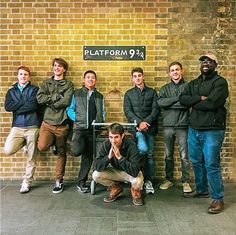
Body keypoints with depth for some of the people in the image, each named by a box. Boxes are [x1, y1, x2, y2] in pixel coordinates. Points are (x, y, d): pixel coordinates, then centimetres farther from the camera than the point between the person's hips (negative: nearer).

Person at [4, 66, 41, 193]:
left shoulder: (35, 89, 6)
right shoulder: (11, 91, 16)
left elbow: (34, 105, -12)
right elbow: (7, 107, -1)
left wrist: (17, 108, -5)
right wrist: (25, 103, -7)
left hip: (32, 126, -2)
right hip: (17, 127, 3)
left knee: (31, 157, 2)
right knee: (8, 150, -20)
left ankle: (26, 182, 18)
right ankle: (24, 143, 13)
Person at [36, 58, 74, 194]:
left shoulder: (69, 85, 3)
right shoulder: (46, 83, 12)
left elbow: (66, 102, -13)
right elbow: (40, 98, -6)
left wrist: (50, 102, -7)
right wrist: (57, 96, -11)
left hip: (62, 124, -2)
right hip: (47, 122, 2)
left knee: (61, 153, 7)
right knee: (42, 147, -20)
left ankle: (59, 181, 22)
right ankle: (53, 143, 16)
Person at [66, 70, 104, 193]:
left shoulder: (99, 96, 16)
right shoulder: (76, 94, 9)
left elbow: (102, 113, 14)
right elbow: (70, 109, 7)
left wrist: (99, 123, -3)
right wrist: (77, 118, -8)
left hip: (93, 129, 3)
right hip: (79, 128, -3)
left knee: (88, 157, 5)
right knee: (77, 151, -26)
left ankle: (81, 183, 18)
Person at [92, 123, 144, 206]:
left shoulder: (131, 145, -30)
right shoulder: (106, 145, -20)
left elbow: (135, 171, -38)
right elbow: (97, 167, -23)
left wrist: (119, 157, -43)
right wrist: (109, 156, -38)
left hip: (131, 173, -3)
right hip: (115, 171, 4)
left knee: (138, 181, -36)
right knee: (95, 175, -19)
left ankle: (135, 190, 4)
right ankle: (116, 188, 8)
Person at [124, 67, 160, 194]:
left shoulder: (152, 92, 11)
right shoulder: (128, 94, 11)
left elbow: (156, 110, 1)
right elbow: (128, 111, 0)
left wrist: (146, 122, -13)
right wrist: (139, 122, -15)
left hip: (150, 127, 2)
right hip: (136, 127, -1)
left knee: (149, 154, 4)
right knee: (143, 148, -24)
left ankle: (148, 180, 16)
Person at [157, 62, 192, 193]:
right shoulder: (165, 88, 12)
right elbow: (160, 102, -7)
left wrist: (168, 103, -9)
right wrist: (178, 98, -12)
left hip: (183, 126, -3)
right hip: (168, 126, 3)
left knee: (184, 156, 3)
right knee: (169, 155, 12)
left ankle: (185, 181, 16)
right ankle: (169, 180, 24)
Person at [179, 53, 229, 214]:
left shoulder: (220, 82, -6)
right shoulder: (193, 84, 14)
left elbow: (212, 104, -21)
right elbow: (182, 99, -1)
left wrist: (192, 102, -7)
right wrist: (200, 98, -16)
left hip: (213, 130, -6)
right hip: (194, 129, 7)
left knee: (212, 165, -4)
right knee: (197, 162, 15)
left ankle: (218, 199, 10)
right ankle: (201, 190, 33)